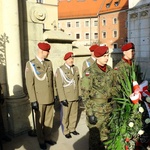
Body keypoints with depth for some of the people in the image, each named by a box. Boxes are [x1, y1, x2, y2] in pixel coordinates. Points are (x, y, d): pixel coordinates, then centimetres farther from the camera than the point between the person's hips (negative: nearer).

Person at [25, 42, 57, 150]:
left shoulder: (49, 63, 6)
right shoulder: (30, 64, -8)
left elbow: (53, 80, 10)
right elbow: (29, 84, -11)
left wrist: (55, 94, 10)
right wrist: (33, 100, -13)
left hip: (50, 98, 4)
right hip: (39, 99, -4)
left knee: (49, 119, 14)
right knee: (40, 121, 11)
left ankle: (48, 137, 33)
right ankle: (41, 141, 29)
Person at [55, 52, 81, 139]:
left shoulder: (76, 68, 7)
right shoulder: (60, 70, -9)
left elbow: (78, 82, 11)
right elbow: (59, 86, -11)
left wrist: (79, 94, 10)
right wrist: (62, 98, -15)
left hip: (75, 97, 5)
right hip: (66, 98, -4)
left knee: (74, 114, 15)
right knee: (65, 115, 9)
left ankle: (72, 128, 34)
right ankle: (66, 131, 26)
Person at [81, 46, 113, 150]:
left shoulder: (110, 70, 5)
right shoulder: (90, 72, -13)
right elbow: (85, 94, -14)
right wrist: (90, 113, -15)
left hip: (109, 110, 6)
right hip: (96, 111, -5)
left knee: (105, 137, 19)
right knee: (95, 138, 9)